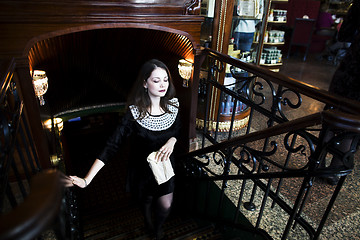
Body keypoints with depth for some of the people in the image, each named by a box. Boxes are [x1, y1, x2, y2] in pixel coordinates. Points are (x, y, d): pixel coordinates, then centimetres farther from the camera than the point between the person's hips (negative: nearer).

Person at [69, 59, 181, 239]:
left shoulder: (173, 105, -14)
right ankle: (147, 221, 61)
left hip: (165, 165, 3)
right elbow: (112, 146, -30)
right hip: (143, 168, -2)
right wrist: (87, 180, -36)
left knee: (165, 205, 10)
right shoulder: (135, 113, -28)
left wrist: (171, 141, -20)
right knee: (146, 200, 24)